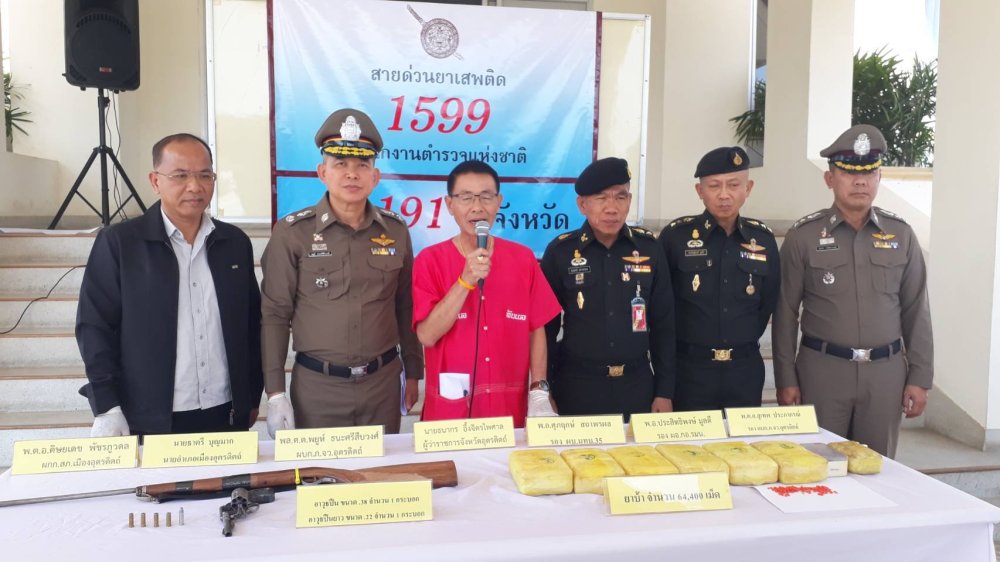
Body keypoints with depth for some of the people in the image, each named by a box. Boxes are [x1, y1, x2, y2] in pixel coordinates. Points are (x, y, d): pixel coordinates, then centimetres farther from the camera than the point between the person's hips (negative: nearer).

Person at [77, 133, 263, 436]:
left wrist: (252, 398, 10)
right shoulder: (118, 242, -5)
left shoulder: (235, 242, 5)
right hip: (150, 423, -3)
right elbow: (94, 326, -5)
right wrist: (107, 410, -9)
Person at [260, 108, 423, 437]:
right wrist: (275, 392, -8)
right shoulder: (292, 232, -7)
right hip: (316, 384, -2)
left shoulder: (396, 231, 2)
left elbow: (405, 308, 9)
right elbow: (274, 314, -4)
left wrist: (413, 373, 11)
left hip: (382, 382, 3)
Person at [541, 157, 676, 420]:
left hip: (637, 385, 2)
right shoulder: (560, 251, -6)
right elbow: (547, 326, 0)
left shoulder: (650, 248, -1)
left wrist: (665, 390, 2)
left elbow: (663, 325, 3)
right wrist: (545, 391, -1)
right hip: (577, 387, -2)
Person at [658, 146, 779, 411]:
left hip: (745, 369, 3)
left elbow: (768, 303, 13)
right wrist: (680, 344, 4)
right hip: (689, 369, -3)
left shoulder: (763, 239, 3)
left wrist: (743, 342, 13)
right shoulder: (675, 235, -8)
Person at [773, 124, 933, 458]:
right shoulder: (803, 236, -4)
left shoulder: (901, 235, 4)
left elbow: (916, 311, 7)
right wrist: (786, 379, -4)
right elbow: (786, 313, -2)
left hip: (886, 371, 3)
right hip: (821, 369, -2)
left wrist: (919, 377, 4)